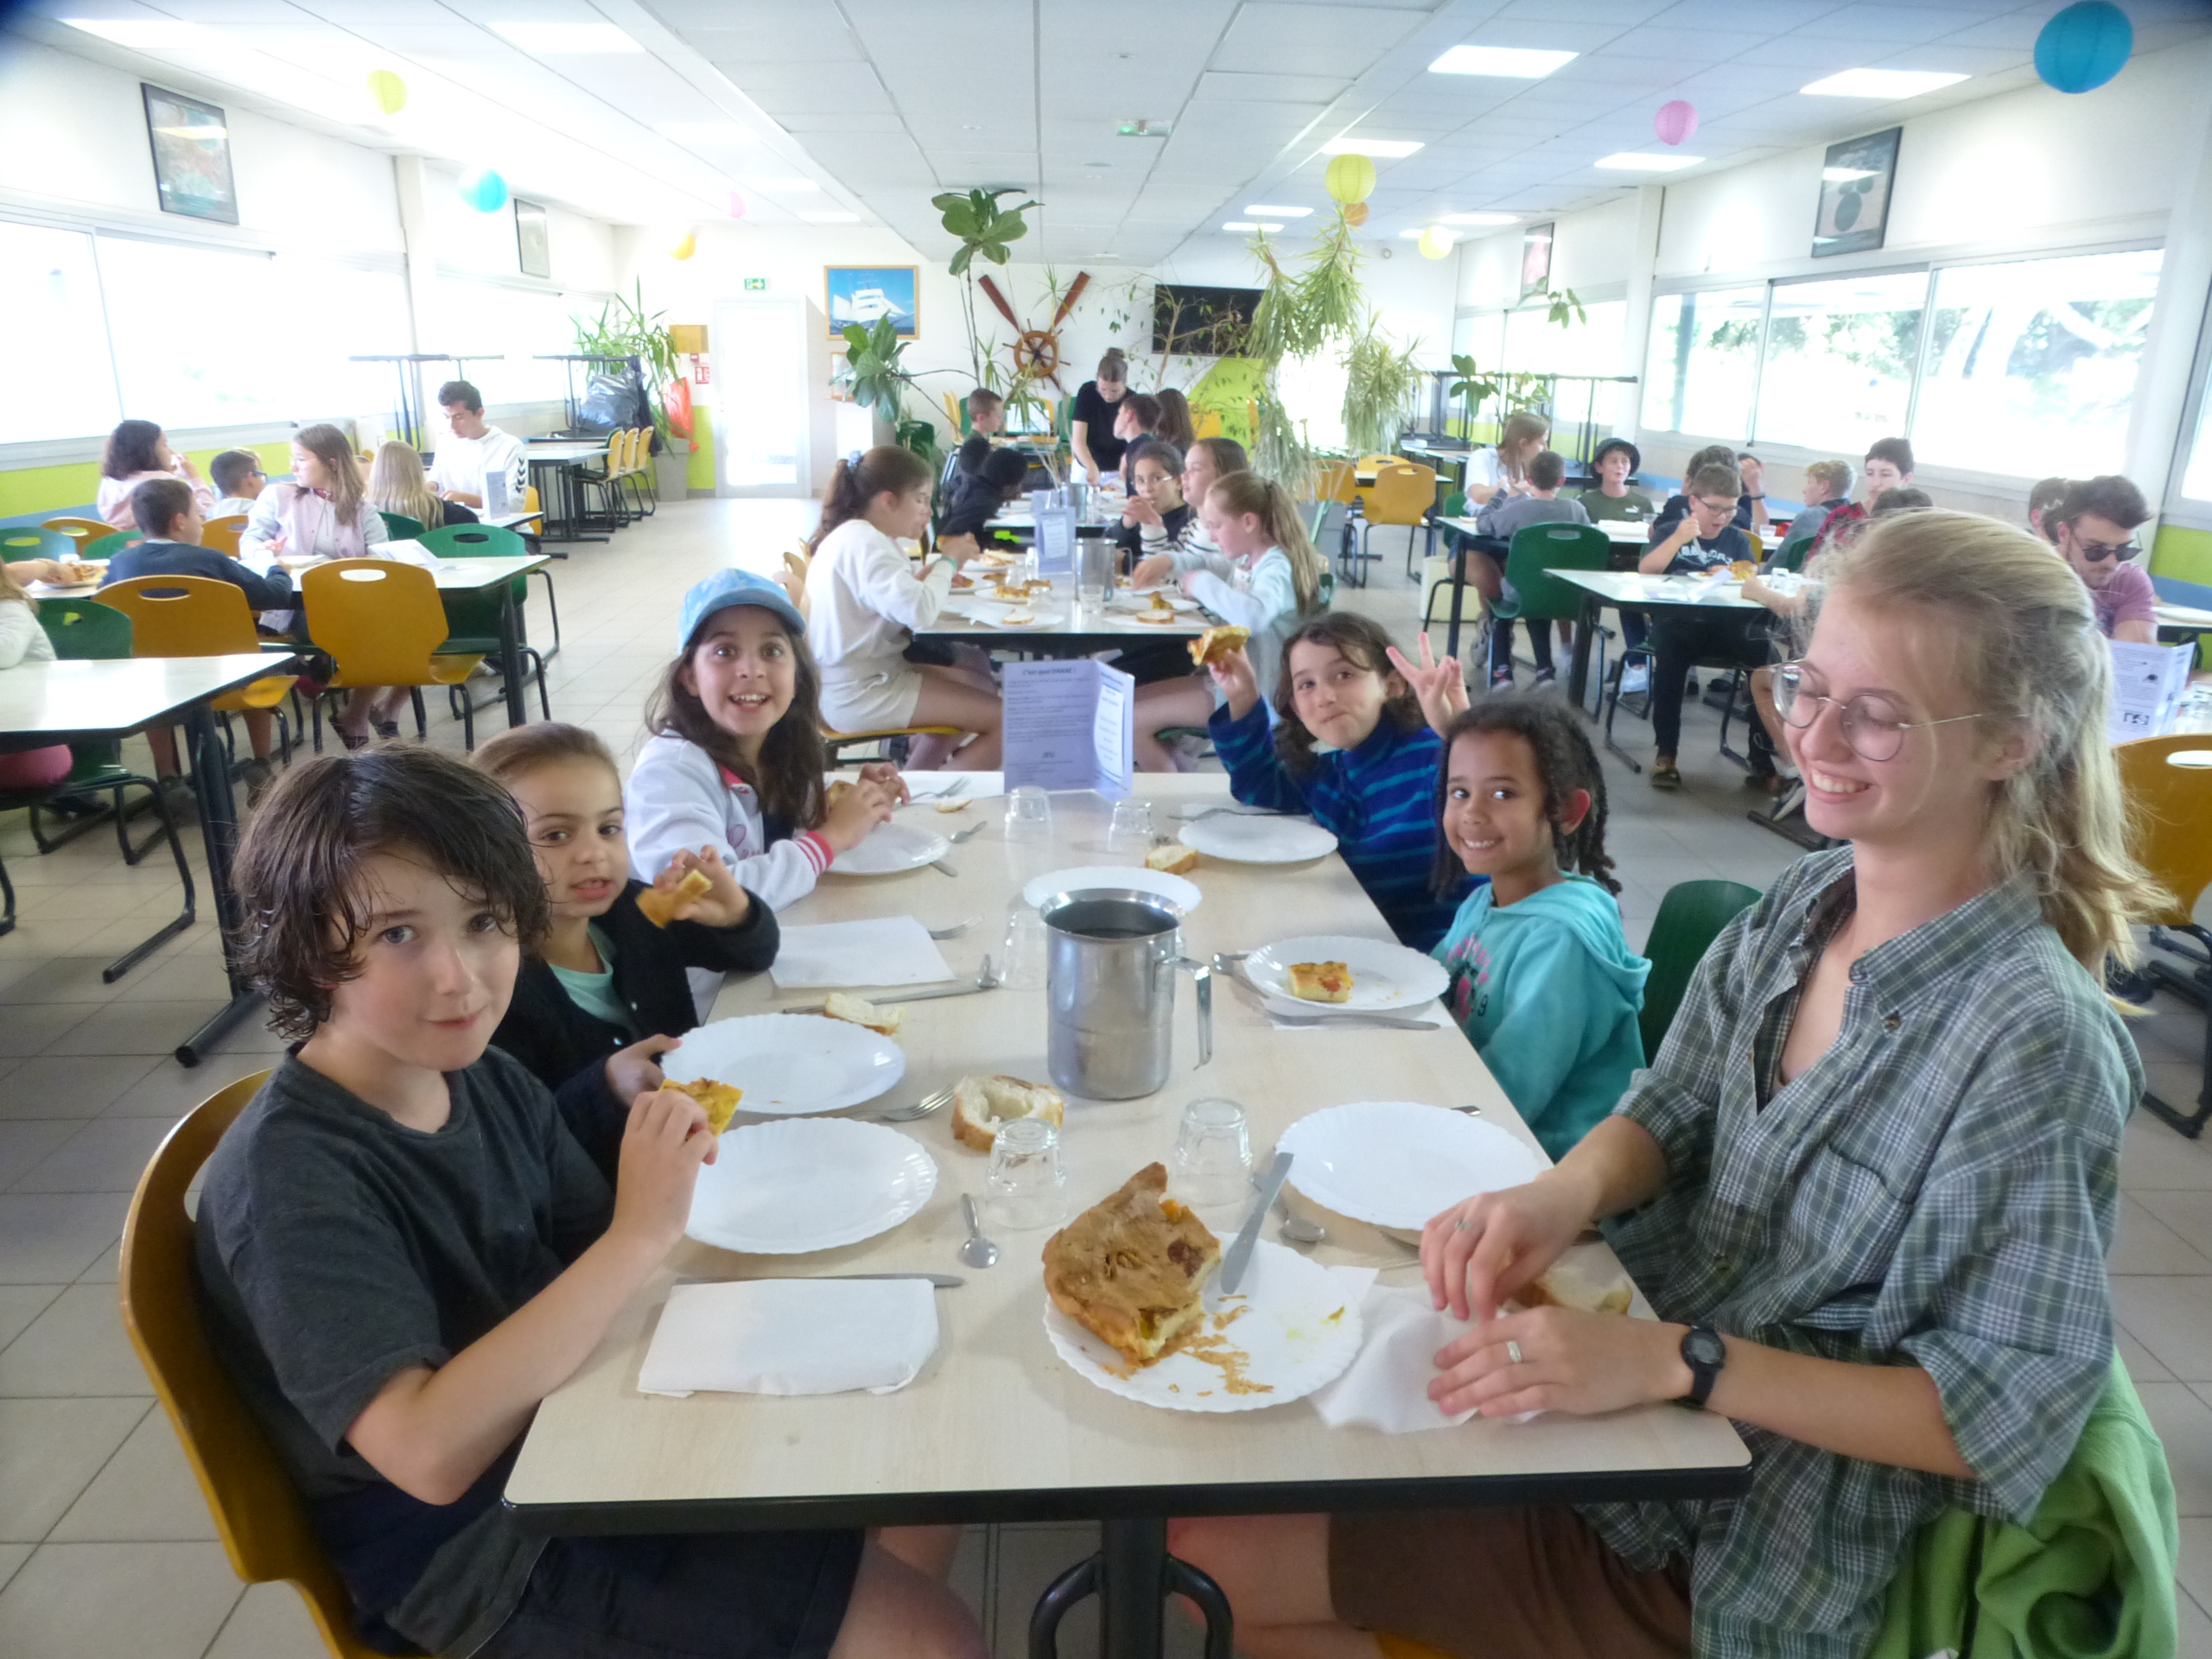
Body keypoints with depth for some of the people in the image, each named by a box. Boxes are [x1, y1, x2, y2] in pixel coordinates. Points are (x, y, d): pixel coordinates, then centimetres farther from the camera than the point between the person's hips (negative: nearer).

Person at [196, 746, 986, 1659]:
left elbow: (592, 1269, 5)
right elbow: (429, 1452, -32)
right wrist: (640, 1235, -34)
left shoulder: (489, 1080, -2)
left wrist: (668, 1168, -15)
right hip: (476, 1559, -7)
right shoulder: (287, 1175, -23)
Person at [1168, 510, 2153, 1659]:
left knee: (1228, 1560, -9)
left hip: (1740, 1562, -6)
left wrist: (1677, 1362, -29)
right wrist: (1566, 1192, -19)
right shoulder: (1805, 902, -3)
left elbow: (2007, 1412, -21)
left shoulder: (2032, 1041, -24)